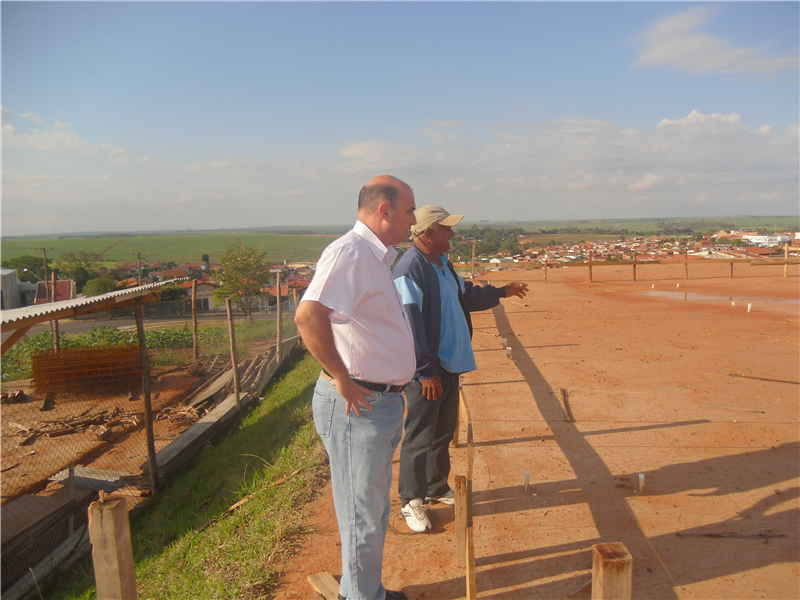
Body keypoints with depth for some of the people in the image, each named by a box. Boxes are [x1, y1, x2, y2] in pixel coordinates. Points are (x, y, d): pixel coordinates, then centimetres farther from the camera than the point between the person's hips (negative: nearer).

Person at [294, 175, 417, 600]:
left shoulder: (377, 257, 13)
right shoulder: (349, 251, -19)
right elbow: (308, 316, -34)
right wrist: (342, 379, -24)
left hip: (384, 402, 10)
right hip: (358, 405, -10)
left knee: (376, 509, 23)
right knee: (362, 515, 6)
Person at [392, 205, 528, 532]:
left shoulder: (443, 264, 12)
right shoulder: (409, 269, -20)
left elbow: (466, 295, 29)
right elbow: (410, 324, -23)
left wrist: (501, 292, 27)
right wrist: (426, 372, -23)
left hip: (450, 365, 9)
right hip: (426, 372, -9)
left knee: (444, 430, 20)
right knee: (419, 437, 3)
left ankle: (437, 487, 38)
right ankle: (411, 500, 19)